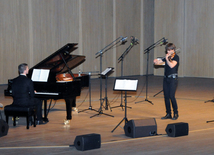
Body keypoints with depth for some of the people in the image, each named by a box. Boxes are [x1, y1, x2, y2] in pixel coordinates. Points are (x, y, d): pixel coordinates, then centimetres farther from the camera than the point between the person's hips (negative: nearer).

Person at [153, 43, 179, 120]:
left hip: (173, 79, -7)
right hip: (166, 78, 7)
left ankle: (176, 113, 2)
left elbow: (172, 65, -22)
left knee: (171, 96, -12)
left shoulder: (176, 57, -7)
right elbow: (158, 62, 13)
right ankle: (168, 114, 13)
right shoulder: (167, 57, 13)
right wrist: (155, 61, -8)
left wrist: (167, 59, -16)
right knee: (166, 96, 5)